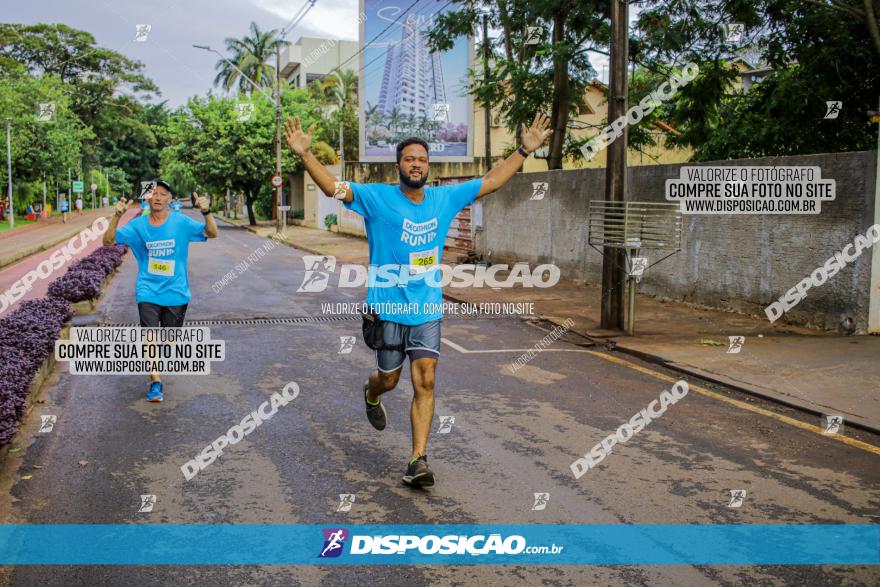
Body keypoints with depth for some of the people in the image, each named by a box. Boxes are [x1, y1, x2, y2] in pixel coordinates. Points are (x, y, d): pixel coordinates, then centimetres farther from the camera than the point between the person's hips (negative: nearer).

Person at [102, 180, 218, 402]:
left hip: (176, 292, 1)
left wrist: (206, 212, -28)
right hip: (148, 291, 0)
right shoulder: (137, 225, -2)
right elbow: (108, 241, -5)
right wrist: (117, 216, -19)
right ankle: (155, 382, 0)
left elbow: (212, 234, -9)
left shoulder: (181, 222, -5)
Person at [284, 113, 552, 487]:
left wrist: (524, 150, 11)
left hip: (428, 309, 3)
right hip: (387, 307, -2)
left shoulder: (445, 198, 5)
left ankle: (418, 461, 0)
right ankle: (371, 395, 51)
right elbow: (332, 187, -17)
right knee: (389, 379, 12)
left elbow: (491, 181, 13)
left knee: (425, 382, -6)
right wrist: (304, 153, -30)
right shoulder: (377, 198, -7)